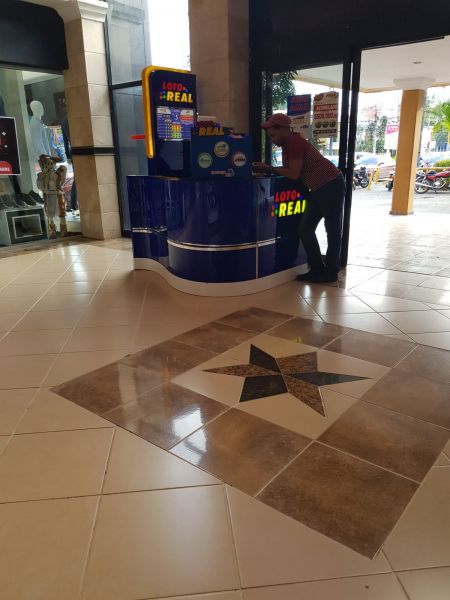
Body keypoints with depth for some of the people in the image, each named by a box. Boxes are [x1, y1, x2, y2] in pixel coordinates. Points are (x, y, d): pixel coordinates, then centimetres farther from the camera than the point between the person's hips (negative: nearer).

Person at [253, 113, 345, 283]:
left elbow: (293, 174, -23)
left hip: (331, 186, -10)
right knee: (306, 230, 8)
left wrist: (269, 169, -13)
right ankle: (317, 269, 16)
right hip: (318, 189, 10)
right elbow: (287, 170, 8)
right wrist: (266, 169, -2)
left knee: (333, 230, 0)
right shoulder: (287, 144, 11)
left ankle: (331, 272, 9)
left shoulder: (295, 143, -18)